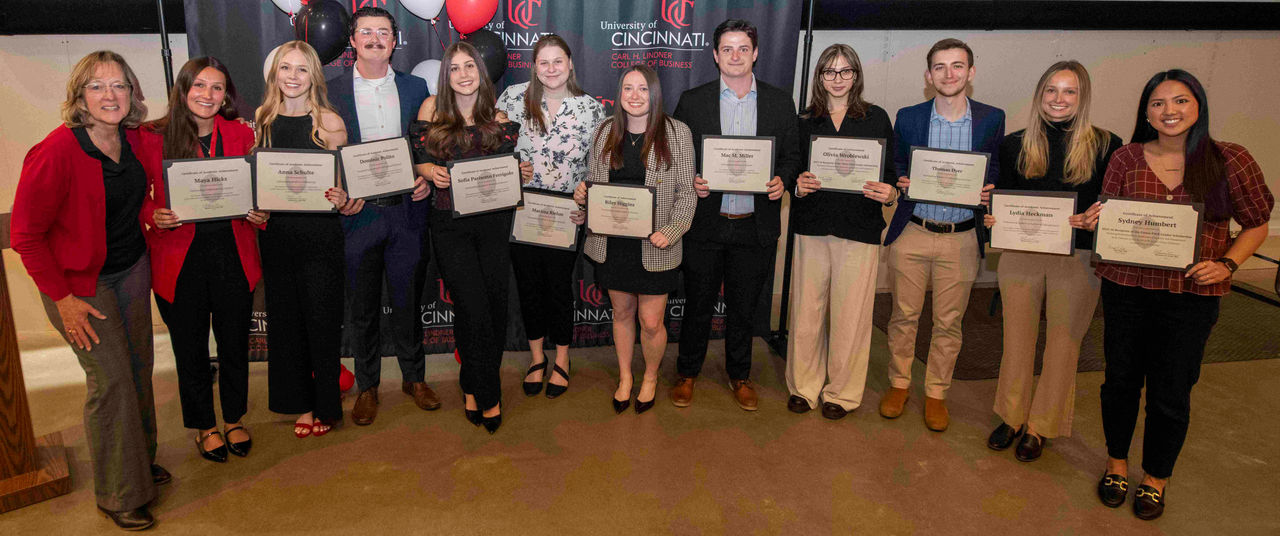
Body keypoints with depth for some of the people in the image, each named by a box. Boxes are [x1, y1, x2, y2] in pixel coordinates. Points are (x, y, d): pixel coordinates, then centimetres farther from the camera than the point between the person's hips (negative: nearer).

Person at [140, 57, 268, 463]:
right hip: (180, 258, -1)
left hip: (233, 256, 2)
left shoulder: (241, 134, 1)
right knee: (191, 347, 12)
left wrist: (260, 214, -11)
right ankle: (204, 426, 33)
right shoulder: (153, 138, -6)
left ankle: (234, 419, 35)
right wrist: (155, 217, -21)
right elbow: (140, 200, 0)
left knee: (235, 342, 14)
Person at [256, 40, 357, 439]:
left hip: (320, 231, -3)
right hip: (275, 231, 4)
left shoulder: (329, 121, -2)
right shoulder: (260, 120, 7)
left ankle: (325, 405, 18)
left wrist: (342, 198, -21)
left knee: (321, 318, 3)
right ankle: (301, 403, 25)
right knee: (285, 317, 10)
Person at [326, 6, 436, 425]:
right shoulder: (331, 92, 2)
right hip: (356, 214, -1)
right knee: (362, 308, 9)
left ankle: (414, 378, 28)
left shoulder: (415, 88, 8)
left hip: (406, 211, 1)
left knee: (408, 301, 11)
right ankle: (367, 387, 24)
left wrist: (426, 179, -7)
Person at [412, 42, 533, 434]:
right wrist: (431, 171, -12)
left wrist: (523, 173, -8)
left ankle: (473, 387, 25)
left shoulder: (500, 113, 8)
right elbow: (417, 159, 8)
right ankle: (487, 395, 9)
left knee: (495, 305, 3)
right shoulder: (432, 108, 6)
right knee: (474, 309, -9)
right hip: (450, 223, -2)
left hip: (494, 221, 2)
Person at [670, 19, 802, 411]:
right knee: (697, 305, 10)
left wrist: (782, 180, -12)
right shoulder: (692, 101, 1)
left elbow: (792, 155, 8)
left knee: (743, 308, 13)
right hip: (705, 225, -1)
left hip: (754, 227, 1)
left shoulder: (780, 103, 5)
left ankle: (739, 376, 32)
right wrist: (690, 181, -16)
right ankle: (687, 373, 29)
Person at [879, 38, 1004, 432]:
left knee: (948, 323, 8)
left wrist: (989, 192, -13)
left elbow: (998, 172, 8)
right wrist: (901, 183, -12)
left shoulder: (992, 119, 1)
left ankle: (936, 394, 25)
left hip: (961, 239, 0)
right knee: (903, 317, 10)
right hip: (911, 234, 0)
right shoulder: (908, 118, 2)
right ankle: (899, 384, 28)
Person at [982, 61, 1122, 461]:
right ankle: (1012, 417, 29)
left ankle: (1040, 426, 23)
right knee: (1017, 339, 11)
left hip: (1077, 260, -2)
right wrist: (992, 218, -9)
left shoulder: (1105, 146, -3)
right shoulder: (1016, 144, 4)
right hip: (1020, 256, 2)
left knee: (1062, 345, 6)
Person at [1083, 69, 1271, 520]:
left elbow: (1256, 225, 6)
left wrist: (1227, 264, -10)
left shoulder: (1231, 160, -3)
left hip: (1192, 295, -1)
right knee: (1121, 380, 11)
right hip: (1126, 287, 1)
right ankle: (1116, 464, 34)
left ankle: (1156, 479, 28)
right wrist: (1095, 222, -14)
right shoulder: (1126, 159, 1)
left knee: (1170, 394, 6)